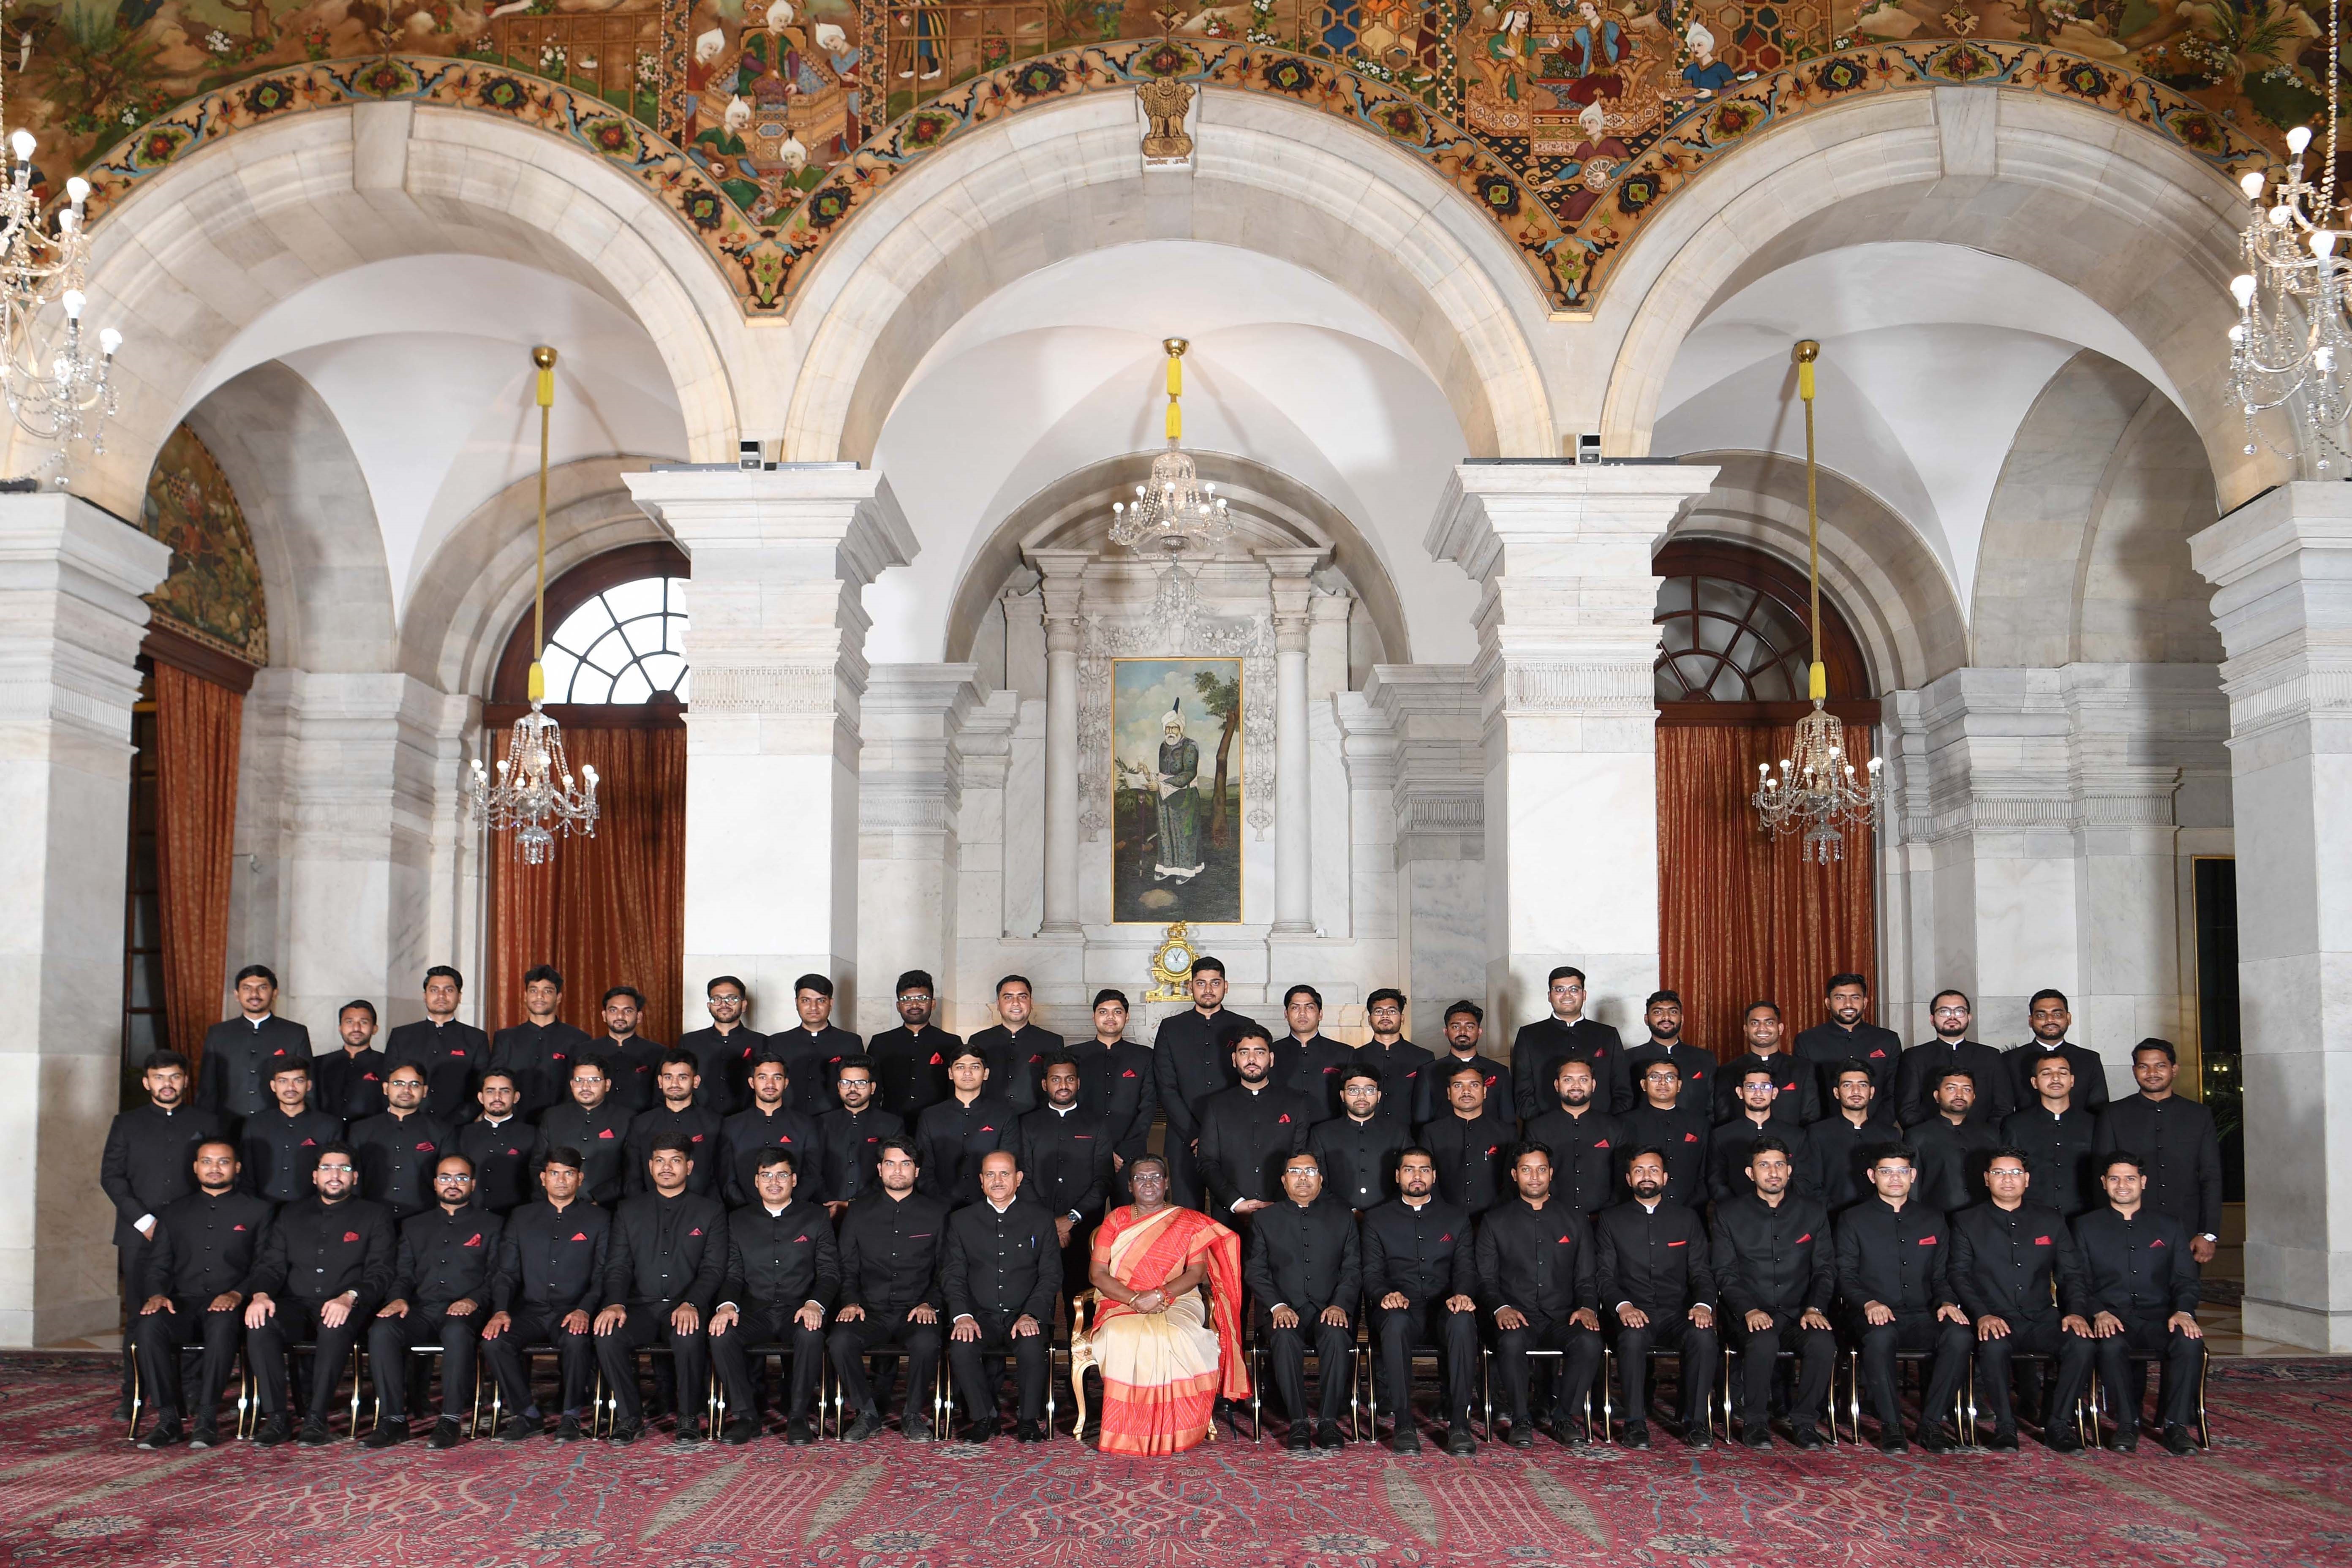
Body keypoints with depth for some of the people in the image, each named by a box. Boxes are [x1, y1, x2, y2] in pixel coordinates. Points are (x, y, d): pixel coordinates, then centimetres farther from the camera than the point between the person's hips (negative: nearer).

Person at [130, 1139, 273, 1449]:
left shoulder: (257, 1210, 13)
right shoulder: (174, 1212, 22)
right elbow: (155, 1265, 16)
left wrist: (238, 1294, -16)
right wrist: (156, 1294, -7)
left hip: (228, 1306, -3)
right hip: (182, 1304, 3)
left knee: (223, 1326, -38)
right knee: (149, 1326, -31)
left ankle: (207, 1418, -30)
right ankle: (169, 1418, -24)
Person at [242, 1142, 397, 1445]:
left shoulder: (375, 1216, 11)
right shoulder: (291, 1215, 22)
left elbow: (380, 1272, 0)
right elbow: (270, 1265, 13)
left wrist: (349, 1298, -20)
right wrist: (260, 1294, -11)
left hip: (344, 1308, -3)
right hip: (295, 1304, 3)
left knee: (335, 1328, -38)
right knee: (259, 1324, -31)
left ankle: (316, 1417, -27)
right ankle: (276, 1416, -23)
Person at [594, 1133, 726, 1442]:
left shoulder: (710, 1211, 9)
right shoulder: (629, 1210, 16)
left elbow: (713, 1268, 0)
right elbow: (618, 1265, 9)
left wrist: (691, 1304, -19)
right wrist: (615, 1304, -12)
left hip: (686, 1309, -2)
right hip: (640, 1307, 2)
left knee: (689, 1338, -36)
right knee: (607, 1336, -29)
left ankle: (688, 1417, -14)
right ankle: (630, 1417, -10)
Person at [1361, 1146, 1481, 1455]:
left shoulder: (1456, 1216, 18)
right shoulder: (1377, 1219, 16)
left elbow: (1466, 1267, 8)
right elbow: (1372, 1273, 7)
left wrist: (1462, 1294, -16)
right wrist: (1385, 1294, -17)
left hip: (1444, 1309, 1)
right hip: (1400, 1308, -1)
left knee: (1463, 1322, -36)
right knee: (1395, 1323, -39)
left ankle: (1459, 1423, -33)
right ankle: (1403, 1424, -34)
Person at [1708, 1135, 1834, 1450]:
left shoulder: (1813, 1212, 12)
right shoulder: (1728, 1214, 6)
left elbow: (1825, 1269, 8)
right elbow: (1725, 1273, 0)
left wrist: (1815, 1308, -10)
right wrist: (1749, 1310, -17)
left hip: (1799, 1314, 2)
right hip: (1750, 1315, -2)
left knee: (1823, 1342, -31)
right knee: (1764, 1343, -35)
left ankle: (1804, 1422, -11)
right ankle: (1755, 1422, -14)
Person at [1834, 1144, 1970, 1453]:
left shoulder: (1933, 1219, 17)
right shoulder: (1853, 1220, 8)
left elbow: (1942, 1274, 16)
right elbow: (1846, 1276, 2)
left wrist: (1948, 1302, -6)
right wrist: (1869, 1303, -18)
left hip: (1922, 1316, 3)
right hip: (1875, 1316, -3)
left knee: (1959, 1334, -30)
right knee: (1880, 1335, -39)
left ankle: (1931, 1423, -18)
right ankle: (1890, 1425, -24)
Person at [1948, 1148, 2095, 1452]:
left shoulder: (2051, 1221, 15)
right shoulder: (1967, 1222, 8)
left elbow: (2072, 1274, 12)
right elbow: (1960, 1276, -1)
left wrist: (2076, 1312, -9)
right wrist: (1982, 1315, -19)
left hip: (2041, 1319, 3)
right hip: (1994, 1321, -2)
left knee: (2082, 1343, -28)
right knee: (1994, 1347, -37)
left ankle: (2058, 1424, -11)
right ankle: (2005, 1427, -17)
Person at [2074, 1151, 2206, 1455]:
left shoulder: (2170, 1228, 18)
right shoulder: (2087, 1227, 13)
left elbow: (2185, 1279, 10)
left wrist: (2183, 1311, -12)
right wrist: (2099, 1313, -15)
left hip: (2159, 1319, 1)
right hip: (2112, 1320, -1)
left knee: (2190, 1341, -32)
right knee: (2110, 1345, -37)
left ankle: (2176, 1425, -20)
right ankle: (2127, 1424, -19)